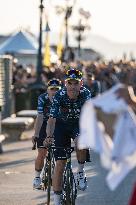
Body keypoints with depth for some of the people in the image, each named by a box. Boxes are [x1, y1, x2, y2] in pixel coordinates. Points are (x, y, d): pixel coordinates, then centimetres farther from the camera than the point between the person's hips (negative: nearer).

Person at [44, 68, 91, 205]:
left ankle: (81, 171, -9)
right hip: (62, 125, 0)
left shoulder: (86, 94, -24)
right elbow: (52, 119, -31)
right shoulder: (59, 96, -26)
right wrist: (49, 136, -48)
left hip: (79, 123, 0)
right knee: (60, 164, -7)